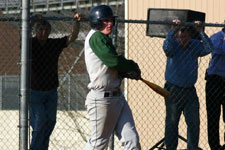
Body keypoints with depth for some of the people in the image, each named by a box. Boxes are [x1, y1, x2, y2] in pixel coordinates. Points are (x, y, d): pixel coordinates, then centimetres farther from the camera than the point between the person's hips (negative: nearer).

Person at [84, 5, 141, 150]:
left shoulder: (105, 39, 15)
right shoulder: (96, 37, -13)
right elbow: (113, 61, -22)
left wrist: (128, 73, -2)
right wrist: (133, 66, -5)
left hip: (118, 97, 9)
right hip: (101, 99, -9)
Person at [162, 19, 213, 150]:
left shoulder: (196, 45, 3)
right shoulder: (173, 45, -4)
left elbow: (209, 48, -13)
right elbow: (167, 47, -27)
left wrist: (201, 32, -24)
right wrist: (173, 30, -37)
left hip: (190, 91, 3)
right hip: (173, 89, -3)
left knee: (194, 123, 3)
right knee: (172, 122, 2)